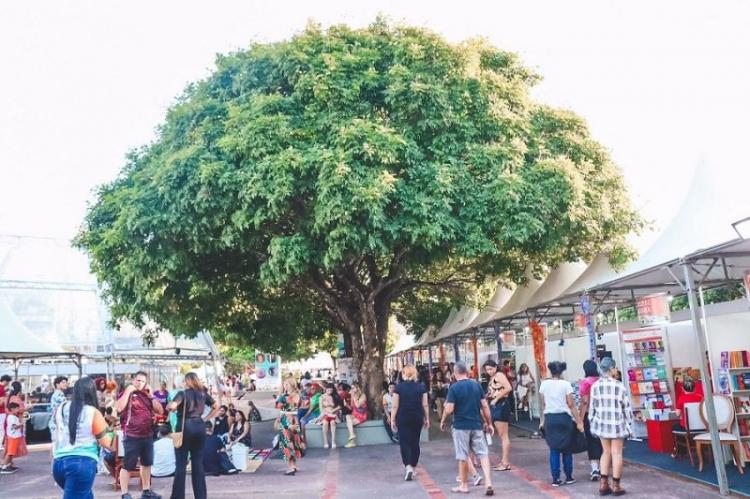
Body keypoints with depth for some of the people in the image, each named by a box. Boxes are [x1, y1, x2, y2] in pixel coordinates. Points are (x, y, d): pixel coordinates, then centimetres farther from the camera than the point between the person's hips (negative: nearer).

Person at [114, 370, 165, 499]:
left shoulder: (147, 395, 11)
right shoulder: (127, 394, -4)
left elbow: (160, 411, 5)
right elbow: (118, 408, -23)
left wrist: (151, 395, -1)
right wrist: (128, 391, -19)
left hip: (148, 435, 7)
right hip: (132, 436, -7)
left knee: (146, 464, 16)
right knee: (127, 466, -3)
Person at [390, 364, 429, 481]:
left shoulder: (399, 387, -5)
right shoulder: (421, 387, 0)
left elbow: (395, 406, -6)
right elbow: (425, 405, 0)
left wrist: (392, 420, 1)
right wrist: (427, 419, 8)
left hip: (403, 419, -2)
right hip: (417, 418, 2)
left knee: (404, 442, 2)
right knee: (415, 442, 13)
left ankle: (408, 467, -15)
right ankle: (413, 467, 20)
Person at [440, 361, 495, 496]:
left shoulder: (454, 387, -10)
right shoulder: (476, 384, 2)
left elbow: (449, 409, -14)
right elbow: (485, 406, 4)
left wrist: (442, 421, 4)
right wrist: (489, 423, 12)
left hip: (461, 426, -3)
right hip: (476, 425, 3)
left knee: (462, 457, 8)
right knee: (483, 453, 7)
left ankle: (464, 485, 19)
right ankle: (488, 482, -4)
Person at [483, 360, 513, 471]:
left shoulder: (499, 375, -8)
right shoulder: (492, 378, 18)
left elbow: (508, 388, -23)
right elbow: (490, 394, 12)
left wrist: (496, 399, -18)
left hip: (501, 405, -10)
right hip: (495, 406, 10)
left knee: (503, 435, -7)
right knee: (500, 435, 13)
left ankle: (506, 463, -4)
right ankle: (504, 461, 19)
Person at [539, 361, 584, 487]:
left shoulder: (544, 384, 3)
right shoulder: (566, 384, -6)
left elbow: (543, 404, 6)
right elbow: (571, 405, -7)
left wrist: (542, 421, 13)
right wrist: (579, 422, -3)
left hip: (549, 418, 2)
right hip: (564, 417, -2)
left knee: (554, 450, 7)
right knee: (567, 449, 12)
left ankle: (555, 479, 6)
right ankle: (569, 477, 18)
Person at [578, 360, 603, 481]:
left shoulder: (585, 382, -10)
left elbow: (584, 402, -13)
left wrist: (580, 418, -9)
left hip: (589, 414, -4)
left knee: (592, 442, 2)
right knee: (602, 441, 14)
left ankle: (595, 469, -7)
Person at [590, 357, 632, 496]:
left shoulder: (595, 386, -1)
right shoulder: (619, 385, -10)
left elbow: (592, 407, 4)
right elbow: (626, 407, -5)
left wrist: (592, 424, 13)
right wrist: (629, 424, 4)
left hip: (602, 423, 3)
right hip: (617, 424, -3)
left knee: (606, 452, 14)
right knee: (616, 453, 4)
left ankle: (603, 484, 12)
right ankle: (616, 486, 9)